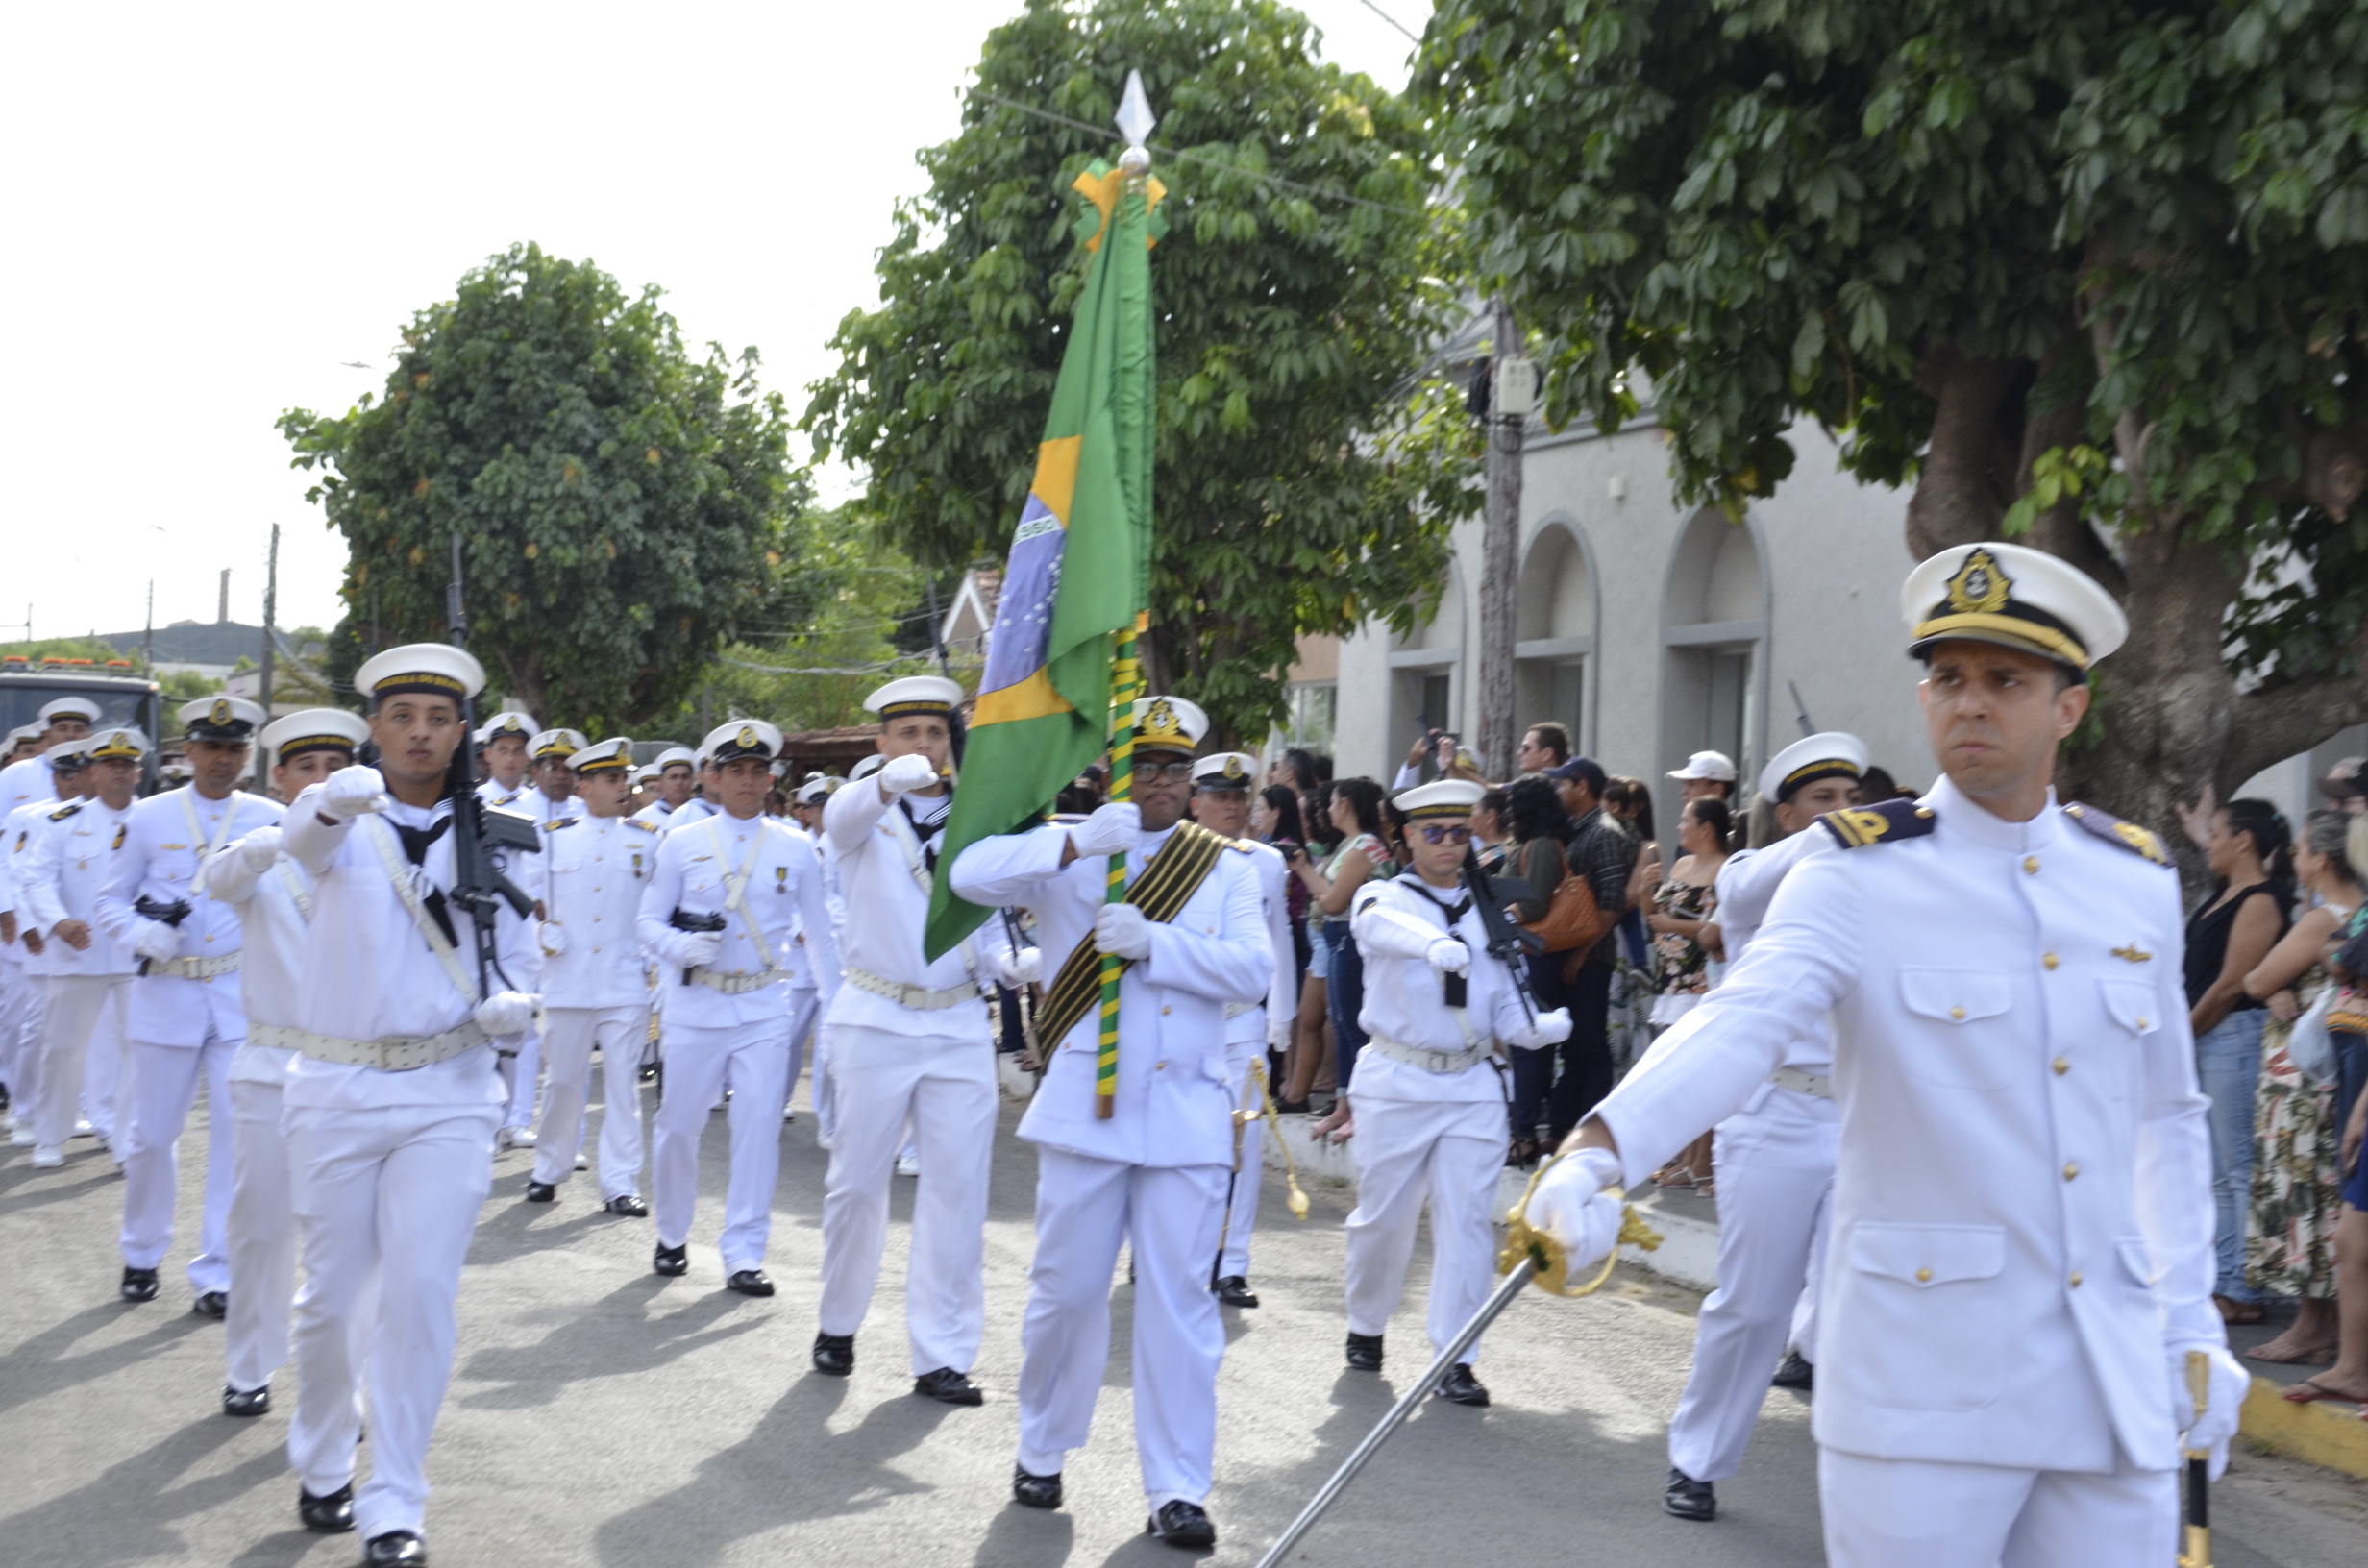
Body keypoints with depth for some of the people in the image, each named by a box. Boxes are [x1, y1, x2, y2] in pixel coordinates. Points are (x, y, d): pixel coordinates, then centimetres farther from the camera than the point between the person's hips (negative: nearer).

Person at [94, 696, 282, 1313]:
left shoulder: (271, 820, 3)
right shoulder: (149, 817, 4)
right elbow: (110, 901, 8)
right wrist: (140, 933, -12)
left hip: (243, 992, 0)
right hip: (166, 991, 0)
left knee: (237, 1133, -3)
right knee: (151, 1132, 7)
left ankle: (218, 1271, 7)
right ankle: (142, 1253, 30)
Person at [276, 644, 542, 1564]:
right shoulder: (345, 822, -3)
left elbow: (507, 963, 14)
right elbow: (303, 836, -28)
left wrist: (508, 1006, -10)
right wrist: (336, 799, -53)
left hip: (447, 1092, 1)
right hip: (336, 1087, -1)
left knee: (422, 1292, -7)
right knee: (334, 1292, 8)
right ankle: (322, 1469, 33)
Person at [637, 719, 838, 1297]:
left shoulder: (795, 848, 5)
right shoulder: (681, 844, 3)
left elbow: (818, 931, 11)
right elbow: (649, 922, 3)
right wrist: (683, 947, -18)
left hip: (766, 1007, 0)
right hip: (696, 1005, 0)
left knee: (758, 1126, -5)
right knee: (679, 1124, 5)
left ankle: (744, 1254, 4)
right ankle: (672, 1235, 26)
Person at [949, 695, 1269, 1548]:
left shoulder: (1228, 865, 9)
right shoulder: (1067, 850, 4)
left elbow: (1254, 970, -6)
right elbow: (971, 875, -14)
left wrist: (1153, 941, -18)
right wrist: (1077, 845, -25)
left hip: (1187, 1115, 1)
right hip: (1085, 1108, -1)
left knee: (1181, 1303, 1)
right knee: (1067, 1290, 6)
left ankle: (1177, 1489, 8)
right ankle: (1041, 1452, 27)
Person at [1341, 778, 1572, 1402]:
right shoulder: (1384, 897, 1)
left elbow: (1509, 1011, 11)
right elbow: (1379, 925, -26)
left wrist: (1541, 1027, -12)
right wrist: (1433, 943, -48)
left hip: (1473, 1084, 2)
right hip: (1396, 1081, -2)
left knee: (1468, 1220, -4)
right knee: (1382, 1216, 6)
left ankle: (1454, 1360, 2)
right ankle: (1366, 1327, 30)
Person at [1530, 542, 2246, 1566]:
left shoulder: (2139, 881, 8)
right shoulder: (1860, 877, -7)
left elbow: (2170, 1119, 15)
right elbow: (1737, 1027, -23)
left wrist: (2193, 1329, 11)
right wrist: (1599, 1154, -40)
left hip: (2114, 1389, 4)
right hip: (1923, 1387, -4)